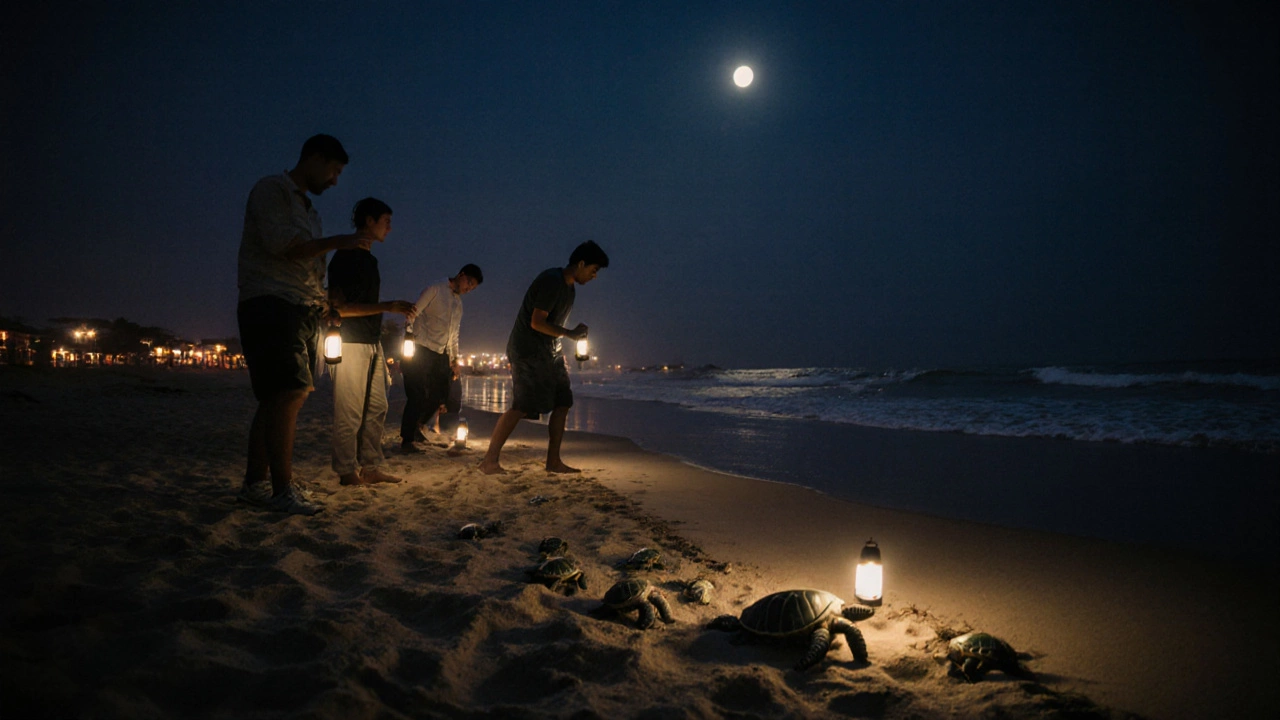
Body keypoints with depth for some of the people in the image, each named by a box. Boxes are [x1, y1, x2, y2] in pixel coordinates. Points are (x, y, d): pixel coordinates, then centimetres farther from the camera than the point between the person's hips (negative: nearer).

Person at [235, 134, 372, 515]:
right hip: (270, 305, -9)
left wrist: (322, 300, 13)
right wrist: (339, 241, -13)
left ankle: (255, 483, 9)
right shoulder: (271, 189, -1)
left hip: (301, 312, 9)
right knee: (289, 394, -16)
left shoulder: (308, 208, 26)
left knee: (276, 399, 6)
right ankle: (282, 490, -15)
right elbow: (280, 243, -14)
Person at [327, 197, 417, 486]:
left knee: (377, 408, 8)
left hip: (373, 343, 9)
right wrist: (386, 306, -19)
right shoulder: (346, 256, -8)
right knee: (350, 411, -6)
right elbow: (340, 307, -16)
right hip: (351, 343, -9)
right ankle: (347, 472, -1)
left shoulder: (369, 259, 19)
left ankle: (371, 468, 13)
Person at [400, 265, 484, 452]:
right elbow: (414, 313, -9)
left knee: (439, 395, 7)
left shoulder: (458, 303, 21)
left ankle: (416, 427, 28)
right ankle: (407, 439, 1)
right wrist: (410, 339, -19)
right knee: (418, 395, -7)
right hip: (422, 350, -7)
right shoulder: (435, 290, -1)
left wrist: (454, 359, 20)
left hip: (441, 353, 7)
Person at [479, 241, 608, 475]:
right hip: (528, 351, -10)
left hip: (549, 352, 10)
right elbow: (536, 322, -22)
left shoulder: (568, 287, 13)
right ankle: (490, 460, -8)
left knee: (563, 403, 4)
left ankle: (553, 461, 9)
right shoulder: (551, 281, -17)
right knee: (522, 406, -14)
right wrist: (571, 334, -17)